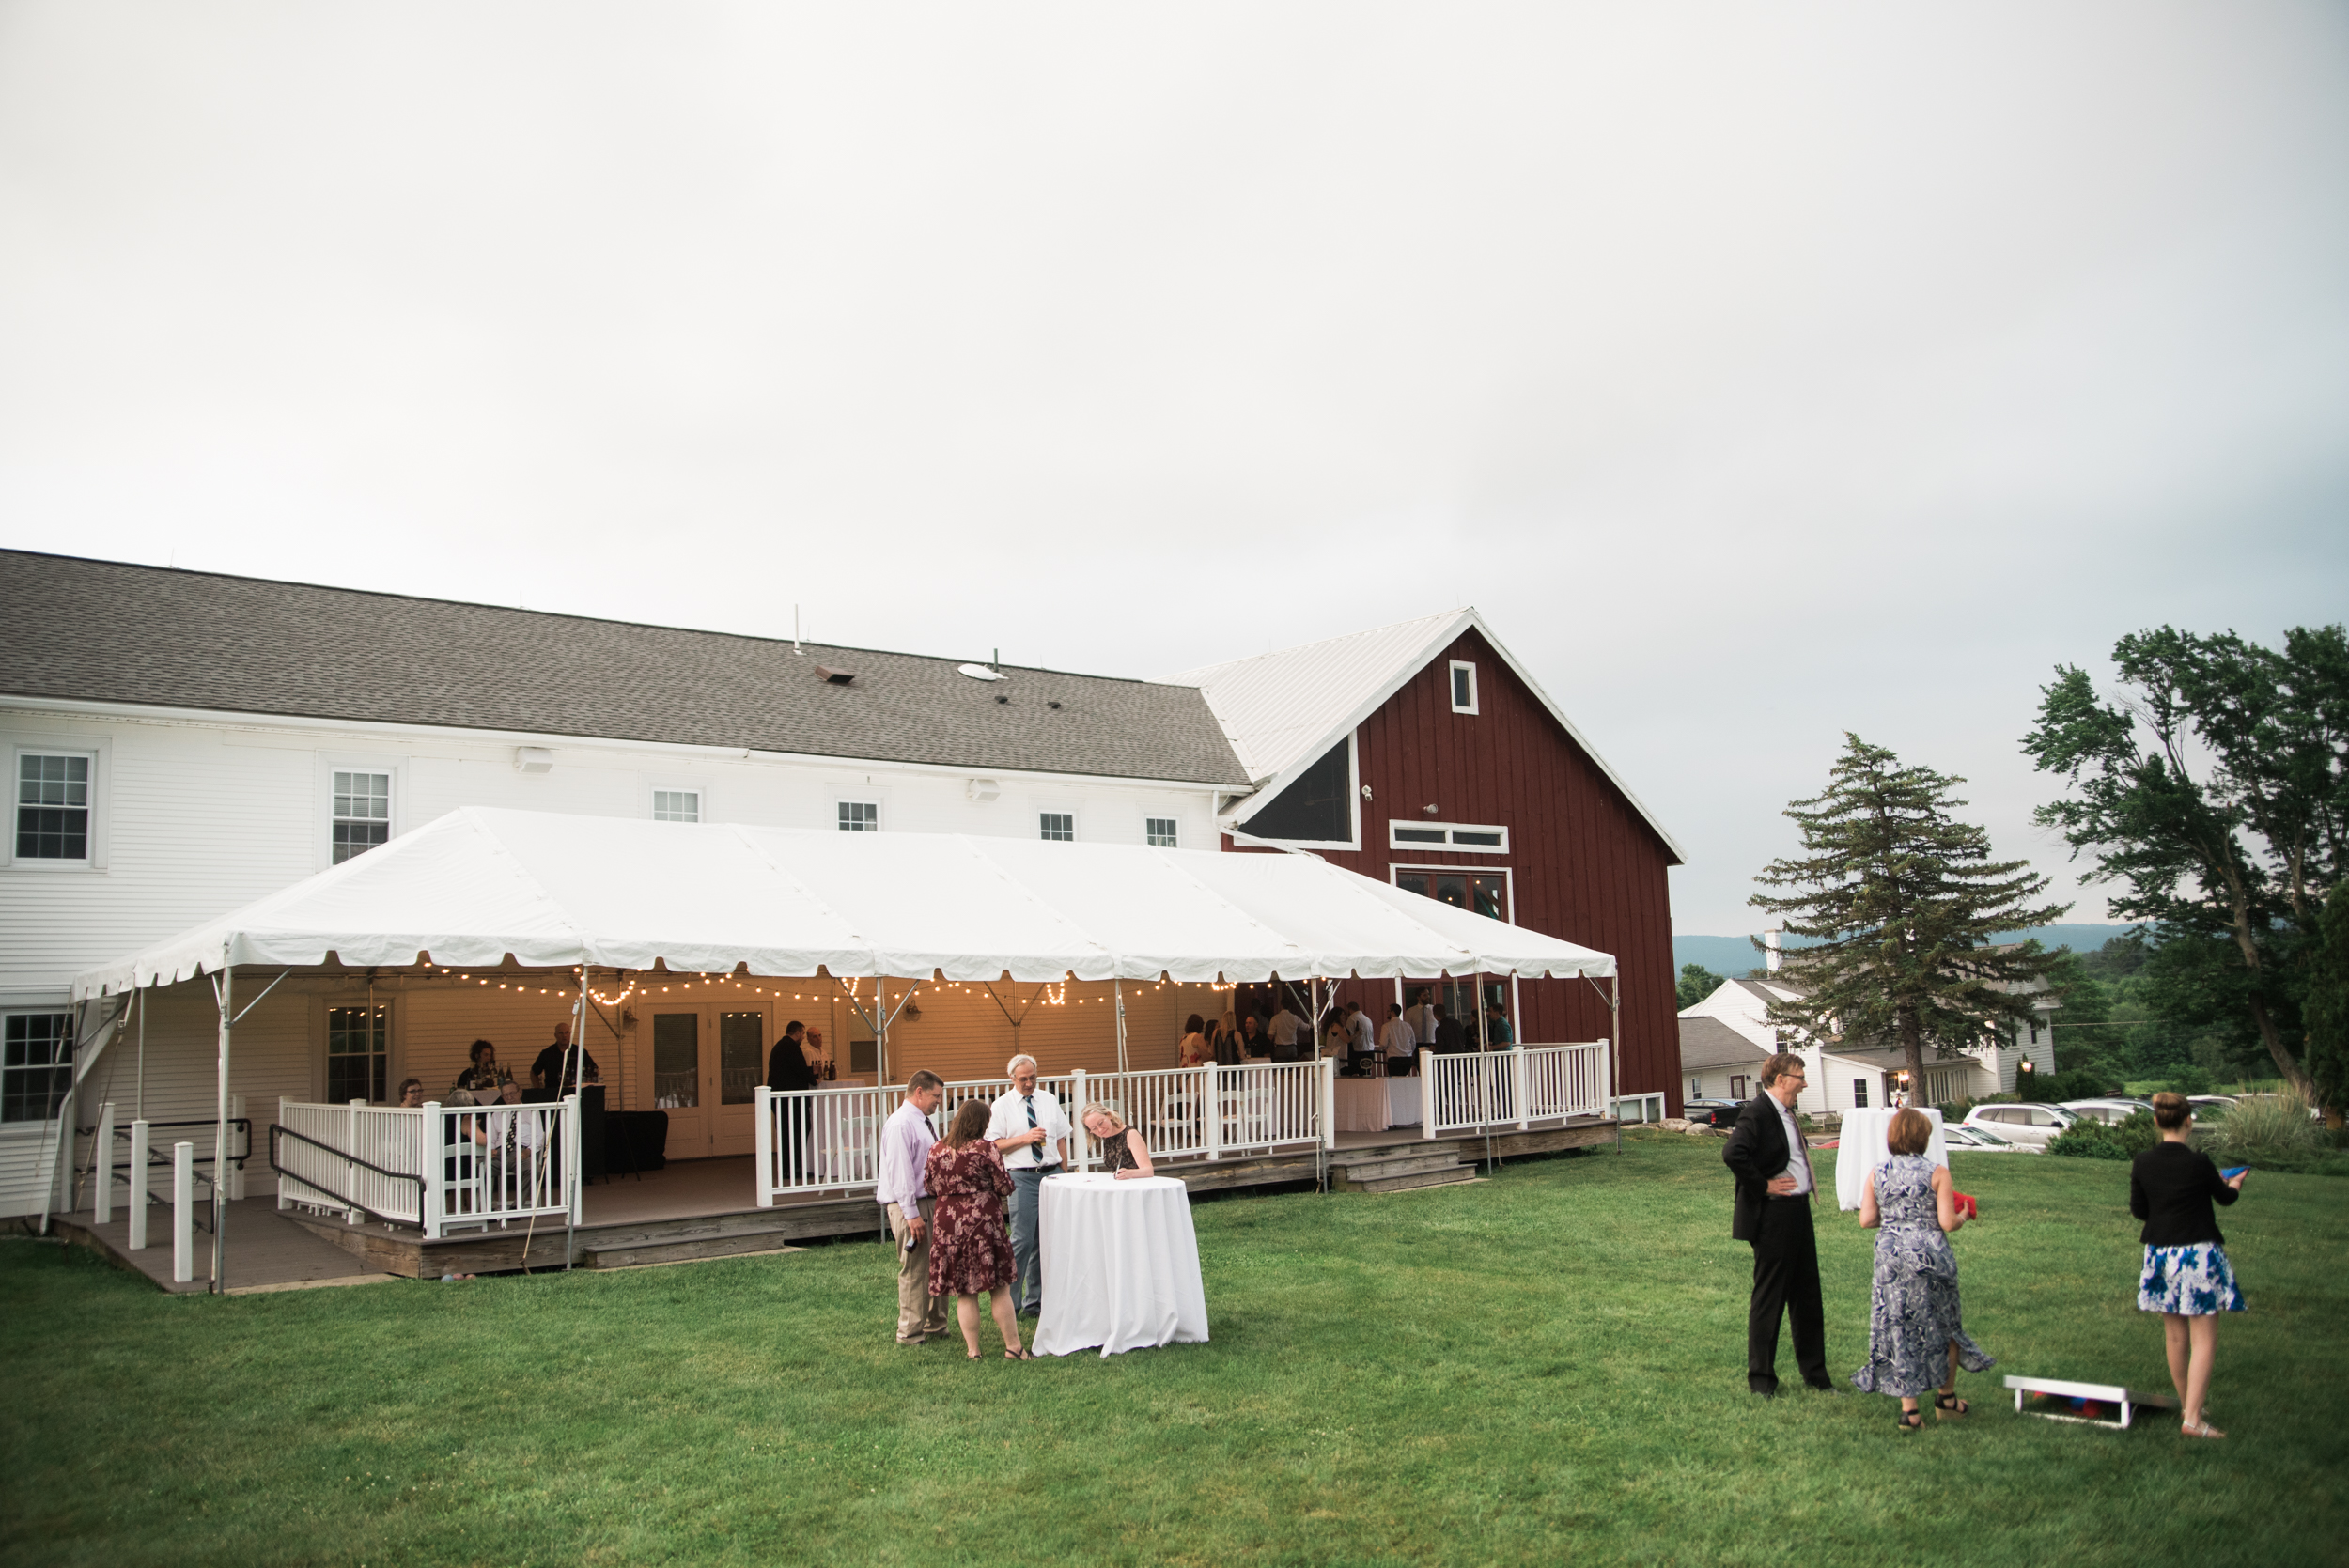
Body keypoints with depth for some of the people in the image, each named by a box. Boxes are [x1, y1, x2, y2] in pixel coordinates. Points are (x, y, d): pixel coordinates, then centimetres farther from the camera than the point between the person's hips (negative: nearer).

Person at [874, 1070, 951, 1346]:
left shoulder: (922, 1122, 15)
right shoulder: (901, 1124, -16)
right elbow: (900, 1171, -21)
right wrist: (912, 1214, -22)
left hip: (929, 1201, 10)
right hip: (910, 1206, -10)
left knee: (935, 1267, 15)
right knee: (914, 1270, -4)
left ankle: (935, 1325, 26)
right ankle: (911, 1332, 4)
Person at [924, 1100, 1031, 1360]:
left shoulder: (936, 1151, 2)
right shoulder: (984, 1148, -10)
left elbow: (931, 1188, 11)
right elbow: (1005, 1187, -8)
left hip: (948, 1223, 4)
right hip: (983, 1220, -4)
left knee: (964, 1292, 10)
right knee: (999, 1289, 5)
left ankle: (973, 1350, 12)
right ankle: (1013, 1347, 9)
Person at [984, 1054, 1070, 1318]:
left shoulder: (1050, 1100, 11)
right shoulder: (1001, 1106, 0)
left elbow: (1061, 1138, 13)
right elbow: (993, 1145, -4)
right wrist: (1025, 1138, -15)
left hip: (1052, 1174, 4)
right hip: (1023, 1179, -4)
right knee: (1023, 1240, -9)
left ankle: (1035, 1302, 17)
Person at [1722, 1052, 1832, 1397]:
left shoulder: (1785, 1113, 12)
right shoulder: (1757, 1112, -18)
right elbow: (1733, 1154, -31)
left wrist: (1808, 1182, 12)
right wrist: (1763, 1186, -21)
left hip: (1798, 1212, 9)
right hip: (1773, 1217, -9)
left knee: (1807, 1296, 16)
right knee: (1769, 1298, 1)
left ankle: (1815, 1372, 27)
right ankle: (1760, 1377, 13)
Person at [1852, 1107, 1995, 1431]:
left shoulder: (1877, 1173, 0)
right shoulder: (1937, 1173, -8)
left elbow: (1866, 1219, -2)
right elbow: (1947, 1222, -12)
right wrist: (1963, 1216, 10)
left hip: (1890, 1258, 2)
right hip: (1930, 1258, -2)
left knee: (1898, 1329, 6)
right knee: (1945, 1323, 18)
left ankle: (1909, 1409, 6)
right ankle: (1946, 1397, 31)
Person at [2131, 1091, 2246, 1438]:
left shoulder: (2142, 1163, -4)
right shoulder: (2198, 1163, -16)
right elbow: (2225, 1197, 4)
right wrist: (2235, 1185, 26)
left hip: (2159, 1253, 5)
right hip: (2198, 1254, -5)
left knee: (2175, 1337, 17)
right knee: (2204, 1340, 0)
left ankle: (2186, 1404, 31)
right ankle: (2193, 1418, -6)